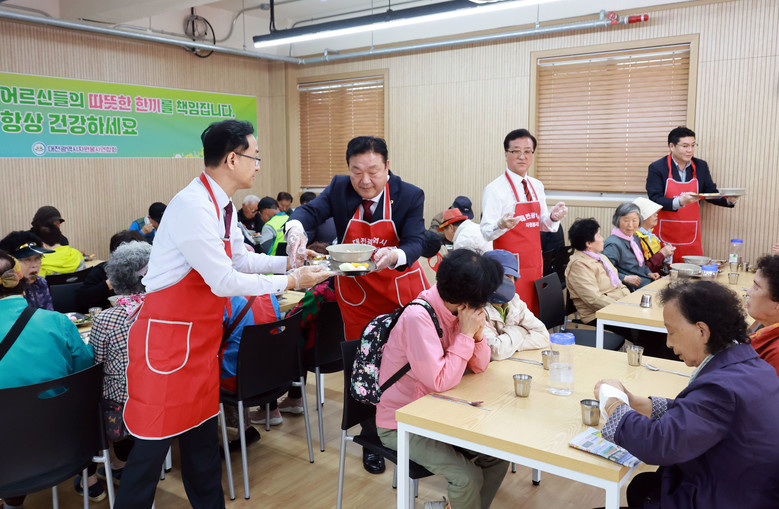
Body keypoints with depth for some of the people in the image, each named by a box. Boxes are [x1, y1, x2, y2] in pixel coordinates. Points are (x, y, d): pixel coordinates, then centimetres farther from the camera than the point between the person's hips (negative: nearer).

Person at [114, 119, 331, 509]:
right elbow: (224, 281, -23)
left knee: (201, 435, 19)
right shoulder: (192, 206, -23)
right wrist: (289, 282, -16)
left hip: (199, 338, 9)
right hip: (167, 339, -9)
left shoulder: (221, 206, 6)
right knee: (153, 443, 3)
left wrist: (290, 261, 8)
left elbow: (241, 260, 19)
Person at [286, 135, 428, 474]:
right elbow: (311, 211, -19)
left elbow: (415, 243, -22)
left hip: (402, 290, -1)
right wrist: (296, 227, -44)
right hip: (357, 294, 2)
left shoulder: (409, 196, -13)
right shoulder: (339, 189, -7)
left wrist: (394, 255, -45)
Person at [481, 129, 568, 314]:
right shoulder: (495, 189, -11)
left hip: (535, 264, 7)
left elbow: (542, 225, 16)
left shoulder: (537, 186, 10)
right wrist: (501, 225, -36)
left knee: (534, 313, 12)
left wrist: (553, 217, -6)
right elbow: (485, 232, -15)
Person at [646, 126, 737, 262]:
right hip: (665, 236, -4)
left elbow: (711, 193, 16)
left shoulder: (701, 166, 9)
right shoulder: (657, 168, -5)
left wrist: (728, 199, -4)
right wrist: (679, 201, -29)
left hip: (691, 236, 4)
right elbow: (655, 200, -14)